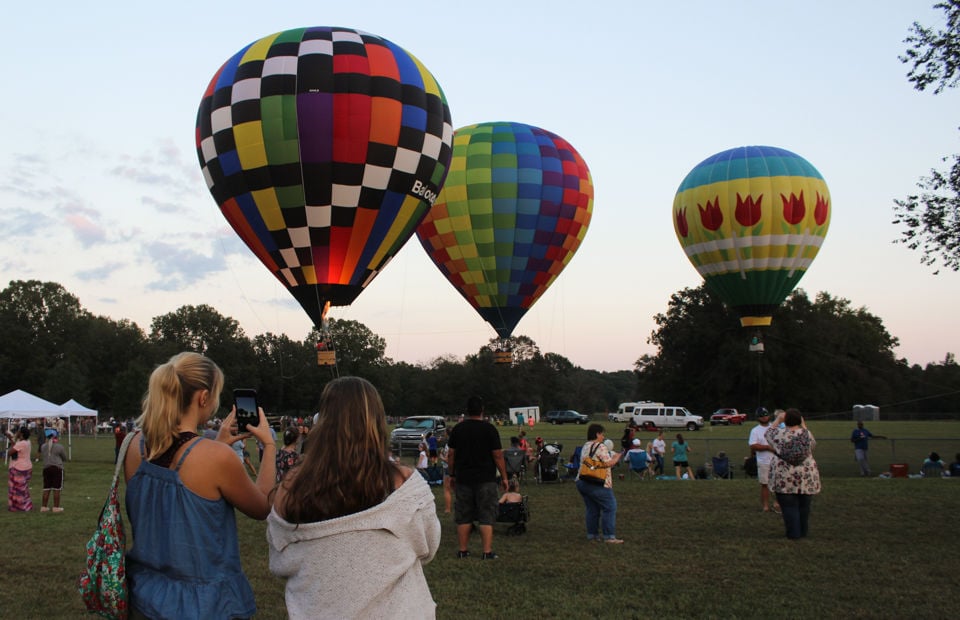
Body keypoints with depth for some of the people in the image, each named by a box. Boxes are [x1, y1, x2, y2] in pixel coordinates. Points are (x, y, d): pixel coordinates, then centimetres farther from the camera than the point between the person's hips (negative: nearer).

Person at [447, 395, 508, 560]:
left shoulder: (457, 429, 4)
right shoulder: (489, 429, -6)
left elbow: (451, 455, 7)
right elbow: (498, 455, -7)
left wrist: (452, 475, 17)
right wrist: (504, 477, 1)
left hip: (463, 478, 3)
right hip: (486, 479, -3)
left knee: (463, 517, 10)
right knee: (486, 516, 0)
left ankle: (463, 550, 13)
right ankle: (487, 551, -4)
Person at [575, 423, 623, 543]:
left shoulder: (585, 446, 15)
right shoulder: (600, 447, -13)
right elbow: (608, 463, -19)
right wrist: (616, 457, -1)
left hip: (582, 482, 9)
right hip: (597, 484, -9)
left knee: (592, 509, 14)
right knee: (609, 507, -2)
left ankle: (592, 534, 17)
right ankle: (609, 536, -4)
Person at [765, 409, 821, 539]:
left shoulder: (780, 434, -9)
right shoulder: (807, 434, -4)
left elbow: (768, 433, 12)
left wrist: (778, 420, 19)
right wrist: (803, 425, 25)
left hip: (784, 478, -2)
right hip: (806, 477, 2)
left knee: (789, 506, 4)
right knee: (804, 506, 15)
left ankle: (793, 533, 6)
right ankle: (803, 532, 25)